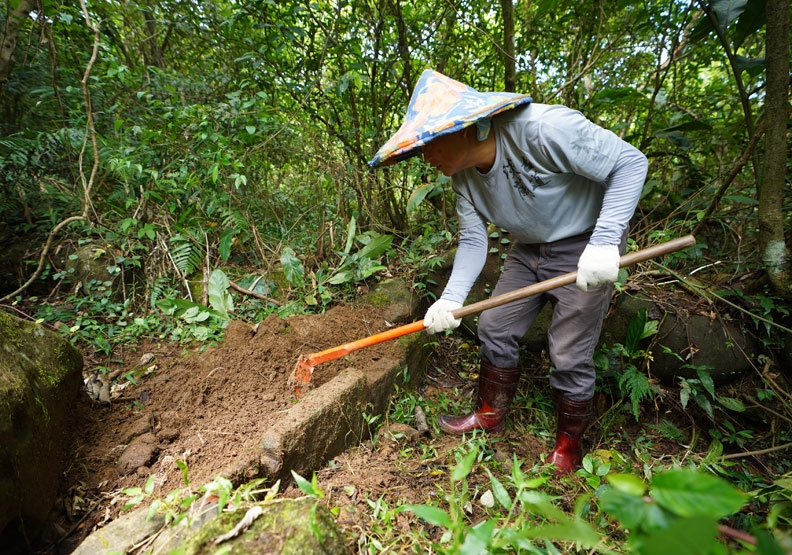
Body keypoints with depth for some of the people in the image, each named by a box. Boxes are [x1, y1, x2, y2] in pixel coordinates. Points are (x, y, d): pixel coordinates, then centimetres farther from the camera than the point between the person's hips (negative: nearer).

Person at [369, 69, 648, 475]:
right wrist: (451, 299, -23)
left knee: (569, 354, -3)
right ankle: (490, 416, 29)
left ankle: (568, 445, 23)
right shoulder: (463, 175, -7)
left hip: (585, 248, -6)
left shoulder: (543, 128, -30)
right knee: (494, 329, 7)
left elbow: (630, 163, -24)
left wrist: (604, 241, -35)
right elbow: (473, 240, -7)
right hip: (528, 249, 7)